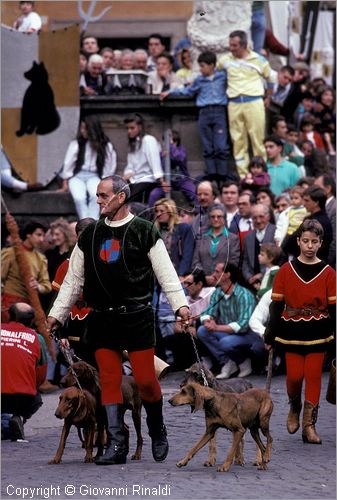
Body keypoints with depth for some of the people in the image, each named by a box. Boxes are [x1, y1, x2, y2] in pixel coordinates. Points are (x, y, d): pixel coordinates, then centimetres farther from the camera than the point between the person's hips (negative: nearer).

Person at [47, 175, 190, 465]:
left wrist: (180, 304, -14)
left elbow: (166, 273, -2)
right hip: (102, 319, 4)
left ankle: (158, 432, 20)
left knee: (145, 380, -5)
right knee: (110, 380, -1)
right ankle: (117, 445, 1)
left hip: (137, 318, -4)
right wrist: (57, 313, 10)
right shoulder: (90, 236, 12)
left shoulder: (144, 232, 1)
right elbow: (74, 279, 16)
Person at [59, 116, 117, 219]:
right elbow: (68, 164, 8)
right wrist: (65, 184, 5)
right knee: (79, 197, -32)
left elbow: (109, 168, 6)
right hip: (77, 176, 1)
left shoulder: (105, 146, 7)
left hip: (94, 176, -1)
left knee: (96, 195, -35)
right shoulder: (76, 144, 9)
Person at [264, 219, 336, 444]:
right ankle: (294, 408, 24)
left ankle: (309, 425, 5)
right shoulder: (286, 271, 1)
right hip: (292, 332, 0)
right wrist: (270, 335, 1)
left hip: (318, 333, 0)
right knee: (294, 376, -6)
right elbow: (277, 305, 3)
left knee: (313, 376, -1)